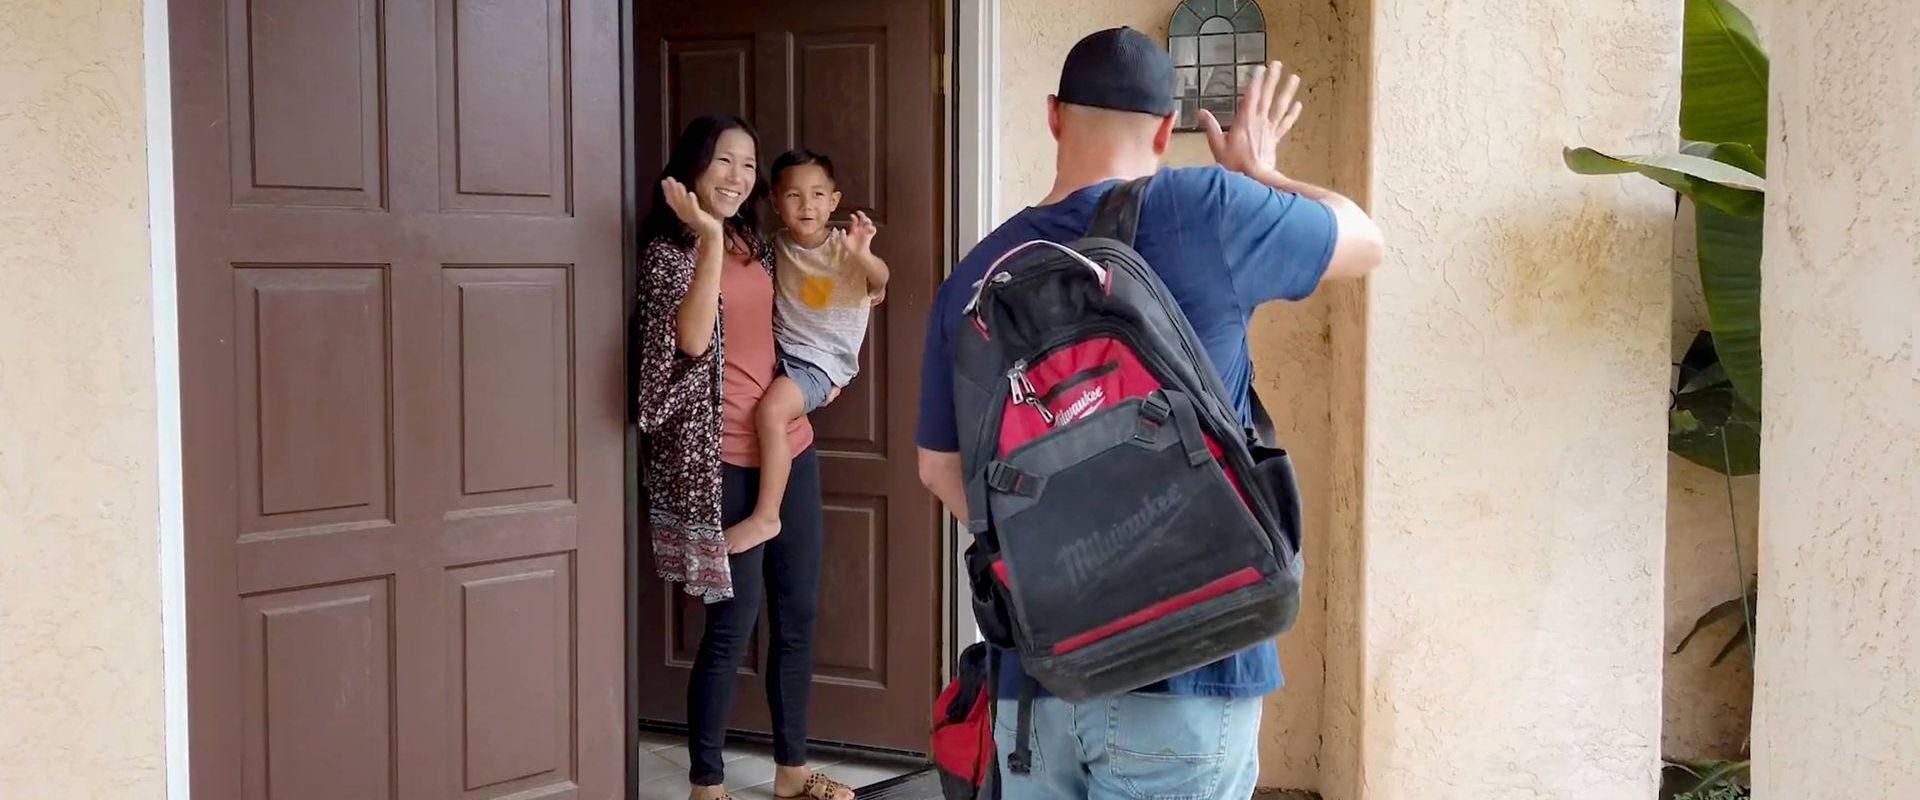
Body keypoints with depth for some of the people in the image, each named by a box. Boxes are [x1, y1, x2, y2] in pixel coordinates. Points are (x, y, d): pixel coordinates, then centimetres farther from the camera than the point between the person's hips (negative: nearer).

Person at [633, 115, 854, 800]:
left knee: (798, 613, 12)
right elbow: (693, 339, -24)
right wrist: (710, 237, -27)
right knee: (734, 623, -3)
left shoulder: (756, 243, 12)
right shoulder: (668, 249, -8)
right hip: (725, 462, -7)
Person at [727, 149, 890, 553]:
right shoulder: (777, 245, 4)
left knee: (771, 409, -28)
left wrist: (863, 255, -46)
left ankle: (766, 516, -21)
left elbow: (879, 280, -26)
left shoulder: (843, 246, -9)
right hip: (780, 350, 7)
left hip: (822, 360, -7)